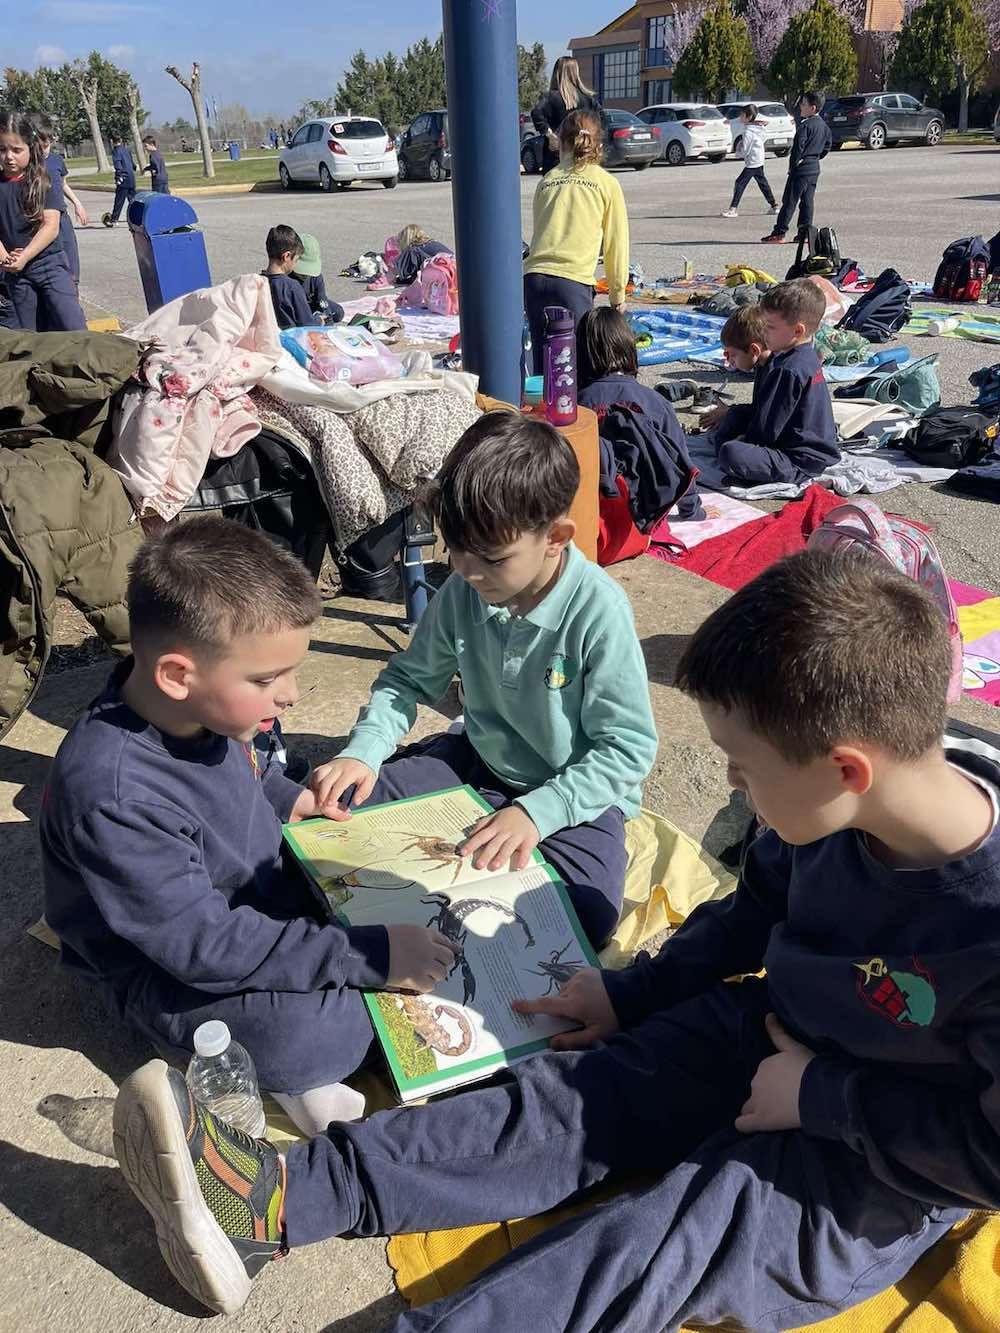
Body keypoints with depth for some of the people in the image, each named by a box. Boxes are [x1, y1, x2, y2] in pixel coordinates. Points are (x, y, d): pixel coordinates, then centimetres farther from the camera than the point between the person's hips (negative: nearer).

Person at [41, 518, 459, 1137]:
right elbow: (204, 946, -33)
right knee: (310, 1033, -33)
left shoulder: (200, 702, -11)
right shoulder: (114, 799, -35)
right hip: (167, 967, -8)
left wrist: (286, 795, -3)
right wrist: (369, 955, -33)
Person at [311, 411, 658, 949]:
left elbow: (628, 747, -21)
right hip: (476, 761, 5)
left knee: (584, 923, -28)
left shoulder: (599, 611, -26)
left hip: (574, 791, -4)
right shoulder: (462, 591, -11)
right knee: (338, 804, -3)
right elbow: (411, 678, 4)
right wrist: (363, 752, -13)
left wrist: (537, 812, -31)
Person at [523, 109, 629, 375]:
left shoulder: (547, 179, 20)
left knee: (542, 364, 9)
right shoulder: (607, 183, 10)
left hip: (534, 276, 4)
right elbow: (616, 243, 11)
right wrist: (617, 293, 19)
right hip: (573, 281, -4)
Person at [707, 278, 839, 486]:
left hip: (803, 461, -12)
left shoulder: (789, 371, -25)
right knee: (736, 415, 25)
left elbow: (766, 429, -20)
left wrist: (742, 443, -5)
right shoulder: (807, 356, 9)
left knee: (730, 454, -35)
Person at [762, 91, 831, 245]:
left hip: (801, 168, -8)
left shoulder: (805, 125, -16)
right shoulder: (823, 125, 10)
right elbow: (828, 144, 19)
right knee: (807, 201, 10)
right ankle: (805, 233, 10)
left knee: (789, 201, -5)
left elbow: (798, 147, -20)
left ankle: (779, 234, -5)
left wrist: (793, 165, -12)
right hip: (815, 168, 8)